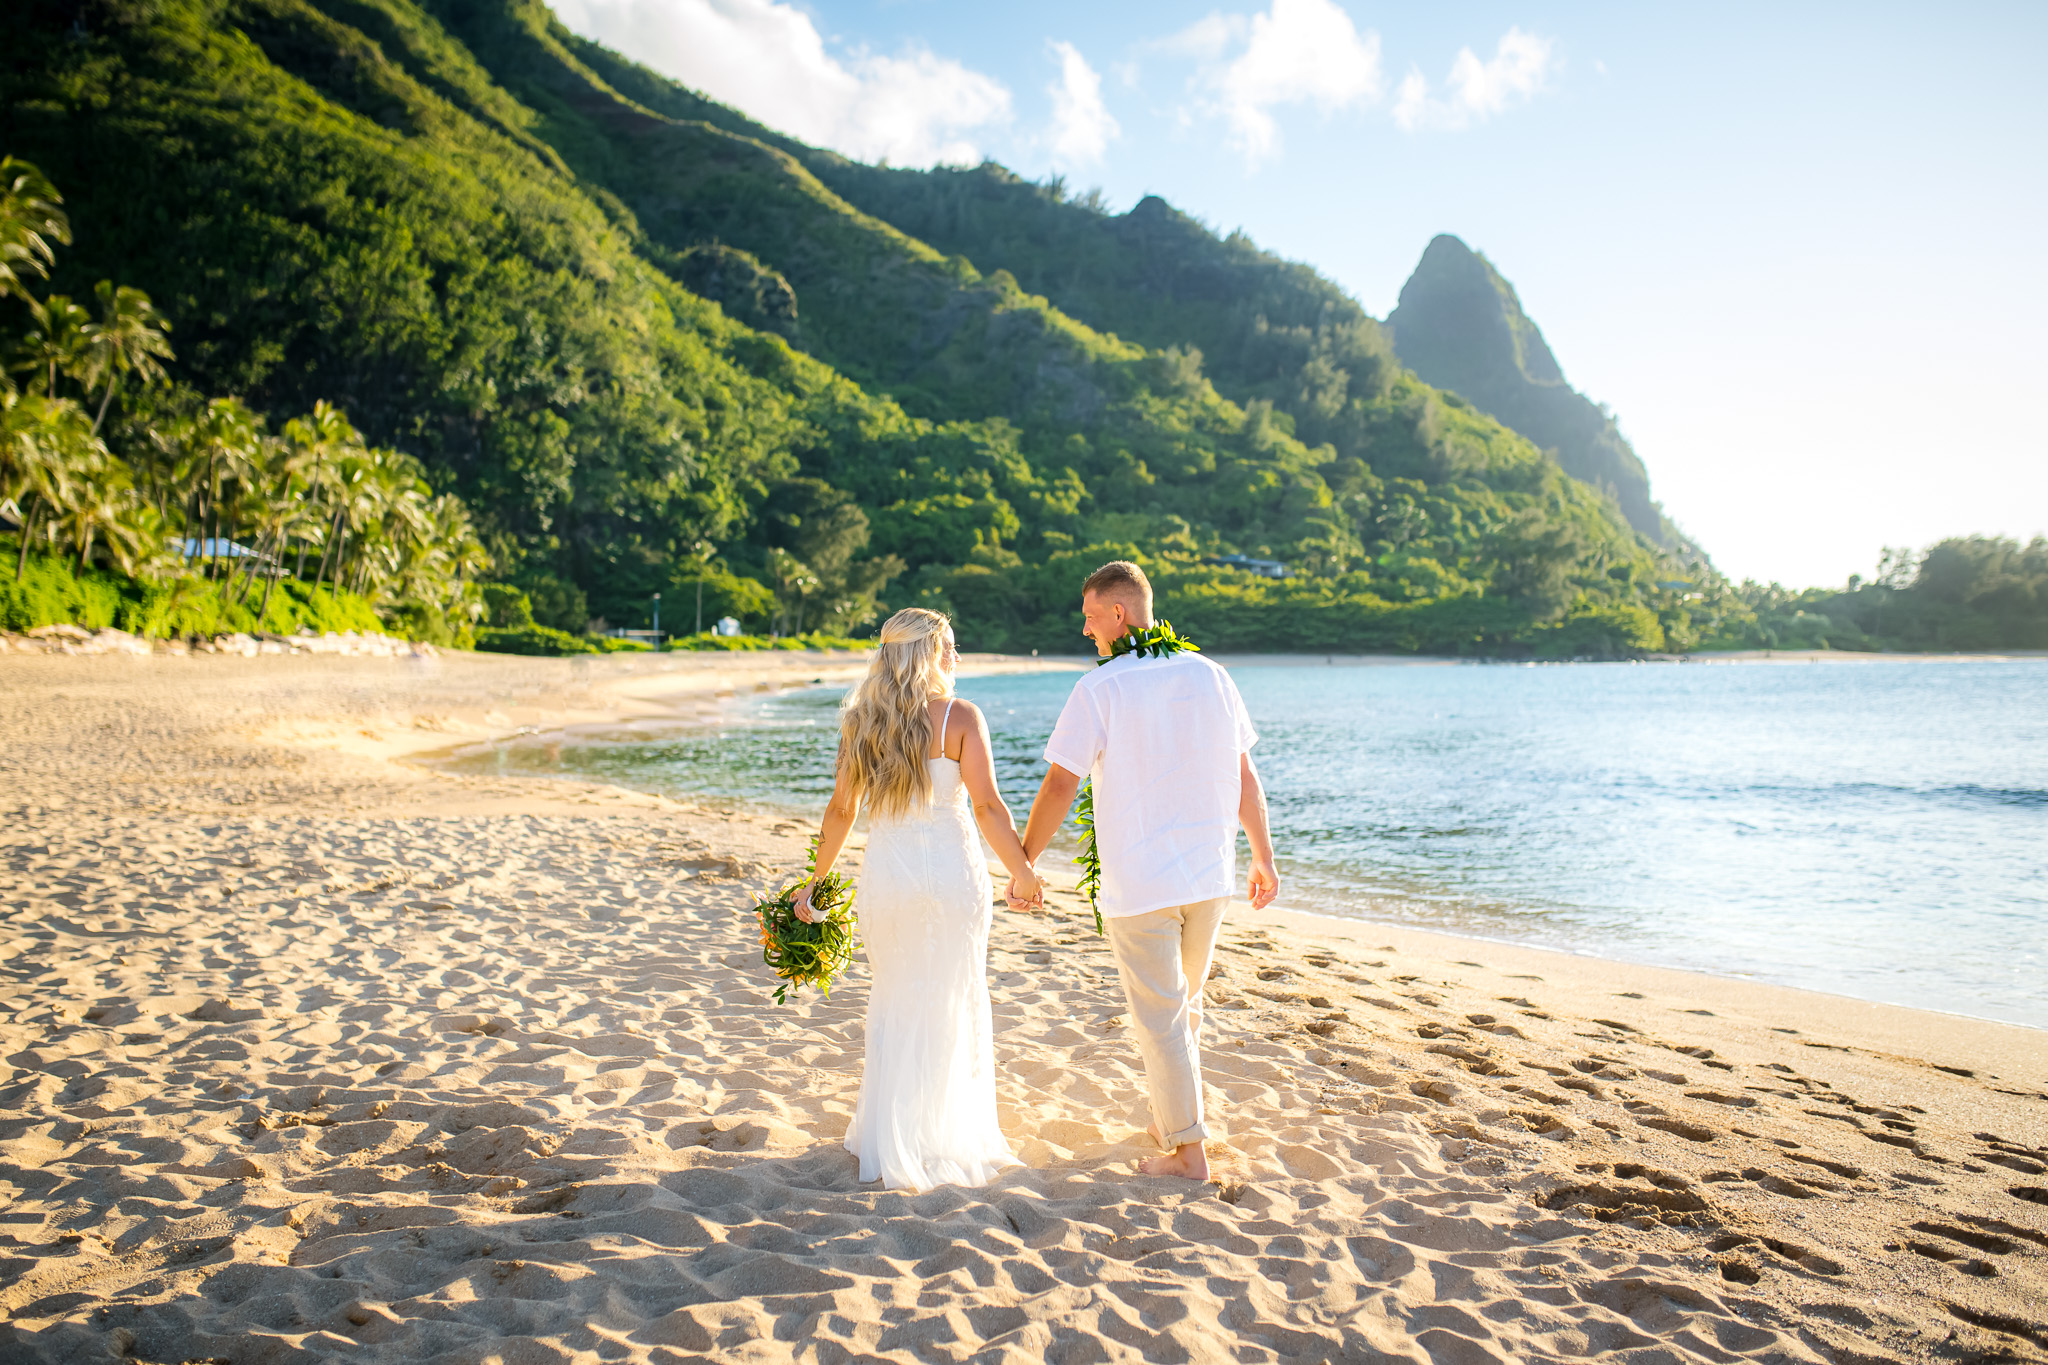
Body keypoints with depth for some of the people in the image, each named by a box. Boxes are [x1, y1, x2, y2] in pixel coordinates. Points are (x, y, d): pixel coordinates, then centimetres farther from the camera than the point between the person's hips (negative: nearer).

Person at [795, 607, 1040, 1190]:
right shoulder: (959, 717, -9)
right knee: (951, 1007, 11)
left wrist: (816, 879, 14)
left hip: (885, 873, 3)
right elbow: (987, 806, -13)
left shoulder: (861, 721, 3)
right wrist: (1023, 872, -3)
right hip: (952, 873, -3)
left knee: (892, 1004, 17)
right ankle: (946, 1141, 20)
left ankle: (886, 1142, 23)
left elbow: (841, 808, 5)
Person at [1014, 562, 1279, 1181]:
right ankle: (1176, 1117, 34)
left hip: (1137, 885, -5)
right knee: (1185, 1004, 22)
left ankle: (1188, 1150, 14)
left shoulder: (1098, 688, -12)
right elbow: (1245, 777, 7)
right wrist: (1263, 856, 17)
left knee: (1159, 1018, 7)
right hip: (1209, 875, 5)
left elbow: (1059, 787, -13)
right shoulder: (1209, 676, 2)